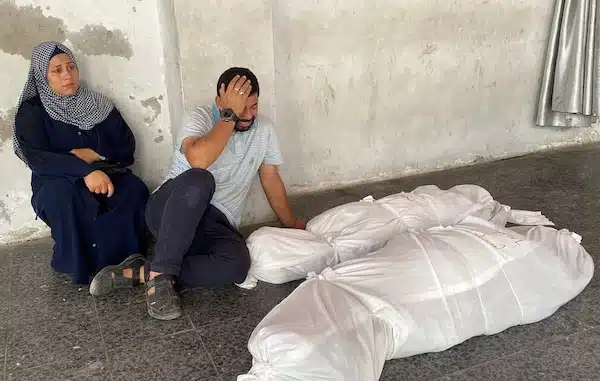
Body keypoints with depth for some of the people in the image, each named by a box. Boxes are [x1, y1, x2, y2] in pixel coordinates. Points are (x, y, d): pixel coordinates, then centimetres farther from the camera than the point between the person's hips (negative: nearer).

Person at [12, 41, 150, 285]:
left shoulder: (98, 104, 6)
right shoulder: (31, 112, -2)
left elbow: (127, 147, 2)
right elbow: (37, 159, -19)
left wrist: (94, 154, -17)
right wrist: (85, 171, -35)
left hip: (105, 178, 2)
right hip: (57, 187, -2)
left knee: (134, 189, -30)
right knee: (59, 192, -38)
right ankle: (83, 267, -23)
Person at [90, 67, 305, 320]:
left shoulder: (264, 129, 6)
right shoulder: (199, 118, -8)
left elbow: (271, 179, 16)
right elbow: (198, 160, -30)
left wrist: (290, 224, 20)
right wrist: (231, 115, -24)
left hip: (216, 226, 4)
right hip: (170, 210, -3)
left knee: (237, 265, -32)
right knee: (198, 180, -39)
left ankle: (140, 273, -19)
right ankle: (161, 274, -28)